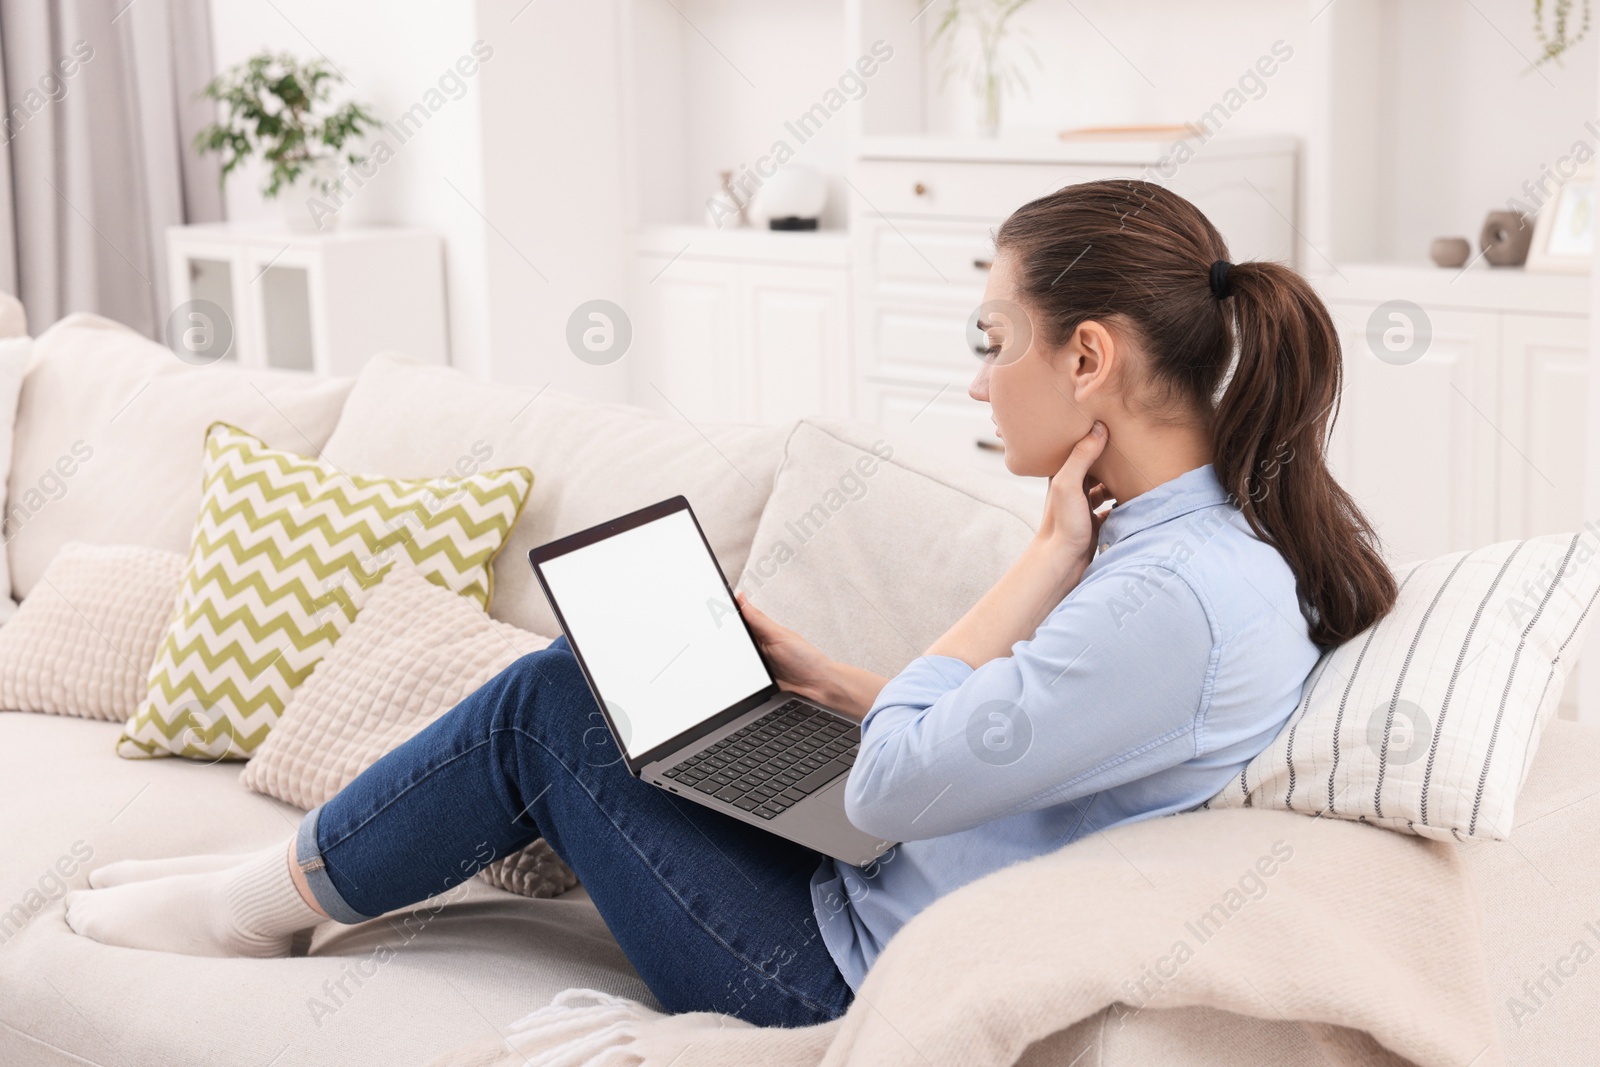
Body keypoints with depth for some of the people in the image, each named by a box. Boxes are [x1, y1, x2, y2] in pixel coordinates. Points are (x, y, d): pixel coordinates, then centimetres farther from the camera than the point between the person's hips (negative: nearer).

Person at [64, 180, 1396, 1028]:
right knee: (585, 684, 12)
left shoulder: (1176, 596, -29)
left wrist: (1049, 554, -21)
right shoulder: (1214, 534, 2)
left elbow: (891, 785, -23)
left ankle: (273, 896, 21)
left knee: (552, 705, -1)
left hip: (858, 989, -9)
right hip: (871, 919, 9)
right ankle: (300, 872, 27)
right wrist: (820, 676, 8)